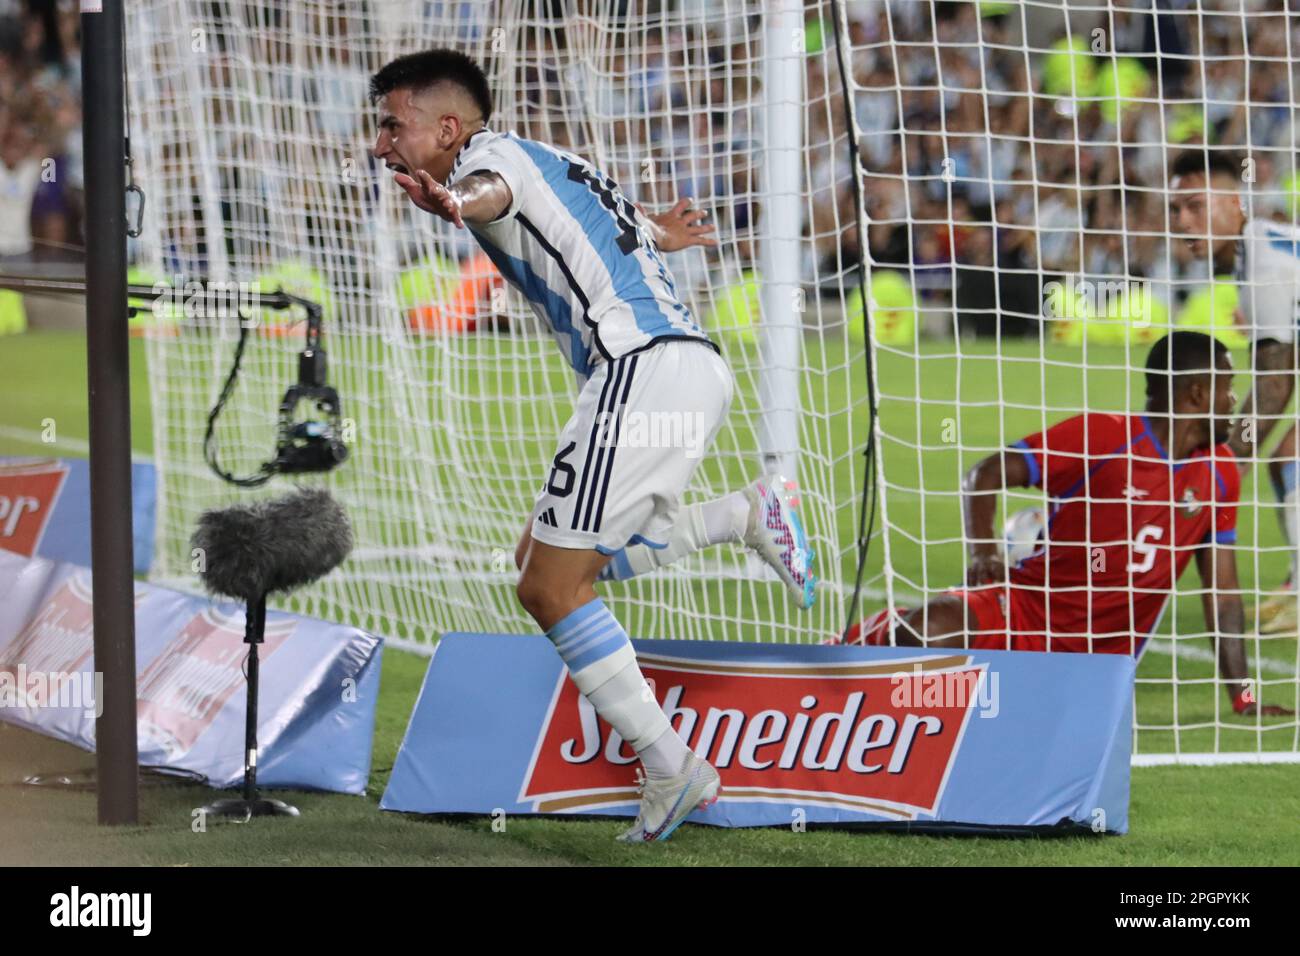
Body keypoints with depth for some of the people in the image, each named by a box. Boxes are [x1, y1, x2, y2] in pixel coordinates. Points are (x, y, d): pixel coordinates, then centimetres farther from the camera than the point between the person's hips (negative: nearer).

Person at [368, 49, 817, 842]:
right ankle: (746, 516, 9)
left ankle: (669, 769, -8)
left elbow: (493, 190, -30)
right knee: (552, 559, 17)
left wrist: (454, 203, -53)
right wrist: (652, 232, 68)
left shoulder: (489, 149, -2)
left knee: (551, 588, -7)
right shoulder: (547, 161, 25)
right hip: (699, 368, 10)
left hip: (643, 366, -10)